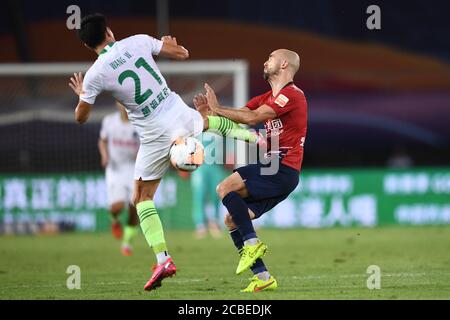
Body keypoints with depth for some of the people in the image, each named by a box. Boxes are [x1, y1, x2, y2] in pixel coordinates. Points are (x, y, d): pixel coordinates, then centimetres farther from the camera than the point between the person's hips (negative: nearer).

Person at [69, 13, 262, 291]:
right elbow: (182, 54, 6)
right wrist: (170, 43, 29)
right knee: (214, 122, 41)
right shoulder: (138, 42, -4)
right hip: (180, 115, 3)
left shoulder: (94, 75, -11)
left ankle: (163, 259, -4)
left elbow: (81, 117, 2)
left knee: (143, 198, 9)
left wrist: (81, 94, 22)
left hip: (156, 135, -3)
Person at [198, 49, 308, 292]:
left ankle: (252, 243, -16)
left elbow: (252, 118, -18)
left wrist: (217, 109, -11)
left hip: (283, 169, -10)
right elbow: (241, 115, 11)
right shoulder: (269, 98, 22)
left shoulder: (291, 95, -10)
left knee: (225, 188, -22)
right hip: (274, 171, 10)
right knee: (232, 220, 4)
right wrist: (210, 110, -7)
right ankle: (263, 277, 3)